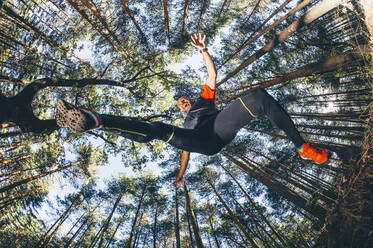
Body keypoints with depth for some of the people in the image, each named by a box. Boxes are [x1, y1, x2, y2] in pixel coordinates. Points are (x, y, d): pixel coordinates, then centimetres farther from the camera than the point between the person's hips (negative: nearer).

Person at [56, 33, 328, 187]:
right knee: (155, 129, -21)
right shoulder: (187, 124, 44)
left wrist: (204, 50, 17)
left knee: (259, 97, -26)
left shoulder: (205, 98, 41)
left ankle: (301, 146, -24)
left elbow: (212, 73, 29)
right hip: (204, 144, 1)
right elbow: (186, 150, 38)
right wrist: (181, 173, 30)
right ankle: (94, 120, -38)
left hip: (221, 125, -1)